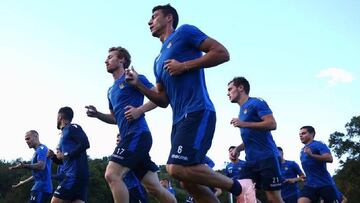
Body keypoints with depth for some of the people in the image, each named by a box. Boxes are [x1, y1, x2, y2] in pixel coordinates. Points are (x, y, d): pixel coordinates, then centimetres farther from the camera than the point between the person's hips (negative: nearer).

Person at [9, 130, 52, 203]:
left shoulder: (41, 148, -7)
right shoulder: (37, 151, 24)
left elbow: (41, 166, -24)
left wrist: (24, 166, -36)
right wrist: (23, 182, 34)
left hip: (41, 188, -10)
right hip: (40, 187, 10)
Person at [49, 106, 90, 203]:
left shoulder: (72, 128, -1)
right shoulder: (65, 132, 26)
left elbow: (85, 144, -18)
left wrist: (66, 155, -12)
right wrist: (53, 156, 13)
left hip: (75, 174, -9)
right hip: (72, 174, 9)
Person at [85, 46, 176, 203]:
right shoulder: (111, 90, 24)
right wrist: (97, 114, 13)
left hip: (137, 134, -8)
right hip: (128, 137, 8)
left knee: (112, 175, -17)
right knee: (154, 188, 5)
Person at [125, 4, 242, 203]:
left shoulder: (185, 32, 4)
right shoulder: (158, 61, 26)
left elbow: (222, 53, -6)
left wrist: (184, 66, -10)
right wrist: (138, 84, 14)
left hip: (197, 113, -9)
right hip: (179, 120, 9)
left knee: (177, 168, -22)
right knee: (188, 181, 3)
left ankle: (238, 187, -6)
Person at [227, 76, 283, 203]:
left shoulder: (256, 103, -4)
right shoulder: (242, 110, 21)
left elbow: (272, 124, -16)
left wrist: (244, 124, -19)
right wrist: (237, 149, 10)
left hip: (267, 158, -8)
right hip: (251, 161, 8)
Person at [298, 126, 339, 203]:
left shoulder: (318, 145, -6)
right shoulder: (302, 150, 19)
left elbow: (329, 158, -22)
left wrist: (311, 155, -31)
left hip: (324, 184, -6)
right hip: (310, 185, 6)